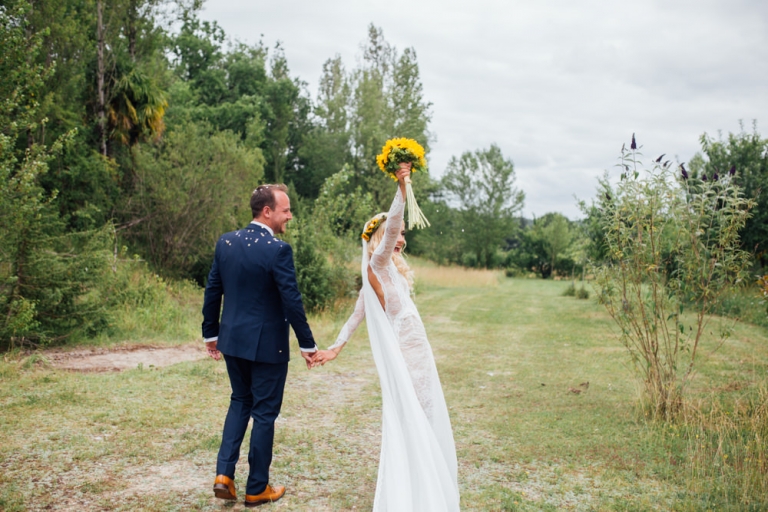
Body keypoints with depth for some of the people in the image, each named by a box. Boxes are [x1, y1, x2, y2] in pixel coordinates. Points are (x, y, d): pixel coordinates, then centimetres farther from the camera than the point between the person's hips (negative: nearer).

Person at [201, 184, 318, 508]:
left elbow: (212, 291, 6)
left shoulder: (225, 242, 1)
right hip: (266, 344, -6)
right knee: (264, 412, 8)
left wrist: (211, 333, 17)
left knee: (240, 401, 24)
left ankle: (224, 473, 15)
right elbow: (292, 301, -18)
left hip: (232, 340, 6)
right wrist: (307, 344, -8)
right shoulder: (278, 249, -18)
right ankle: (257, 489, 20)